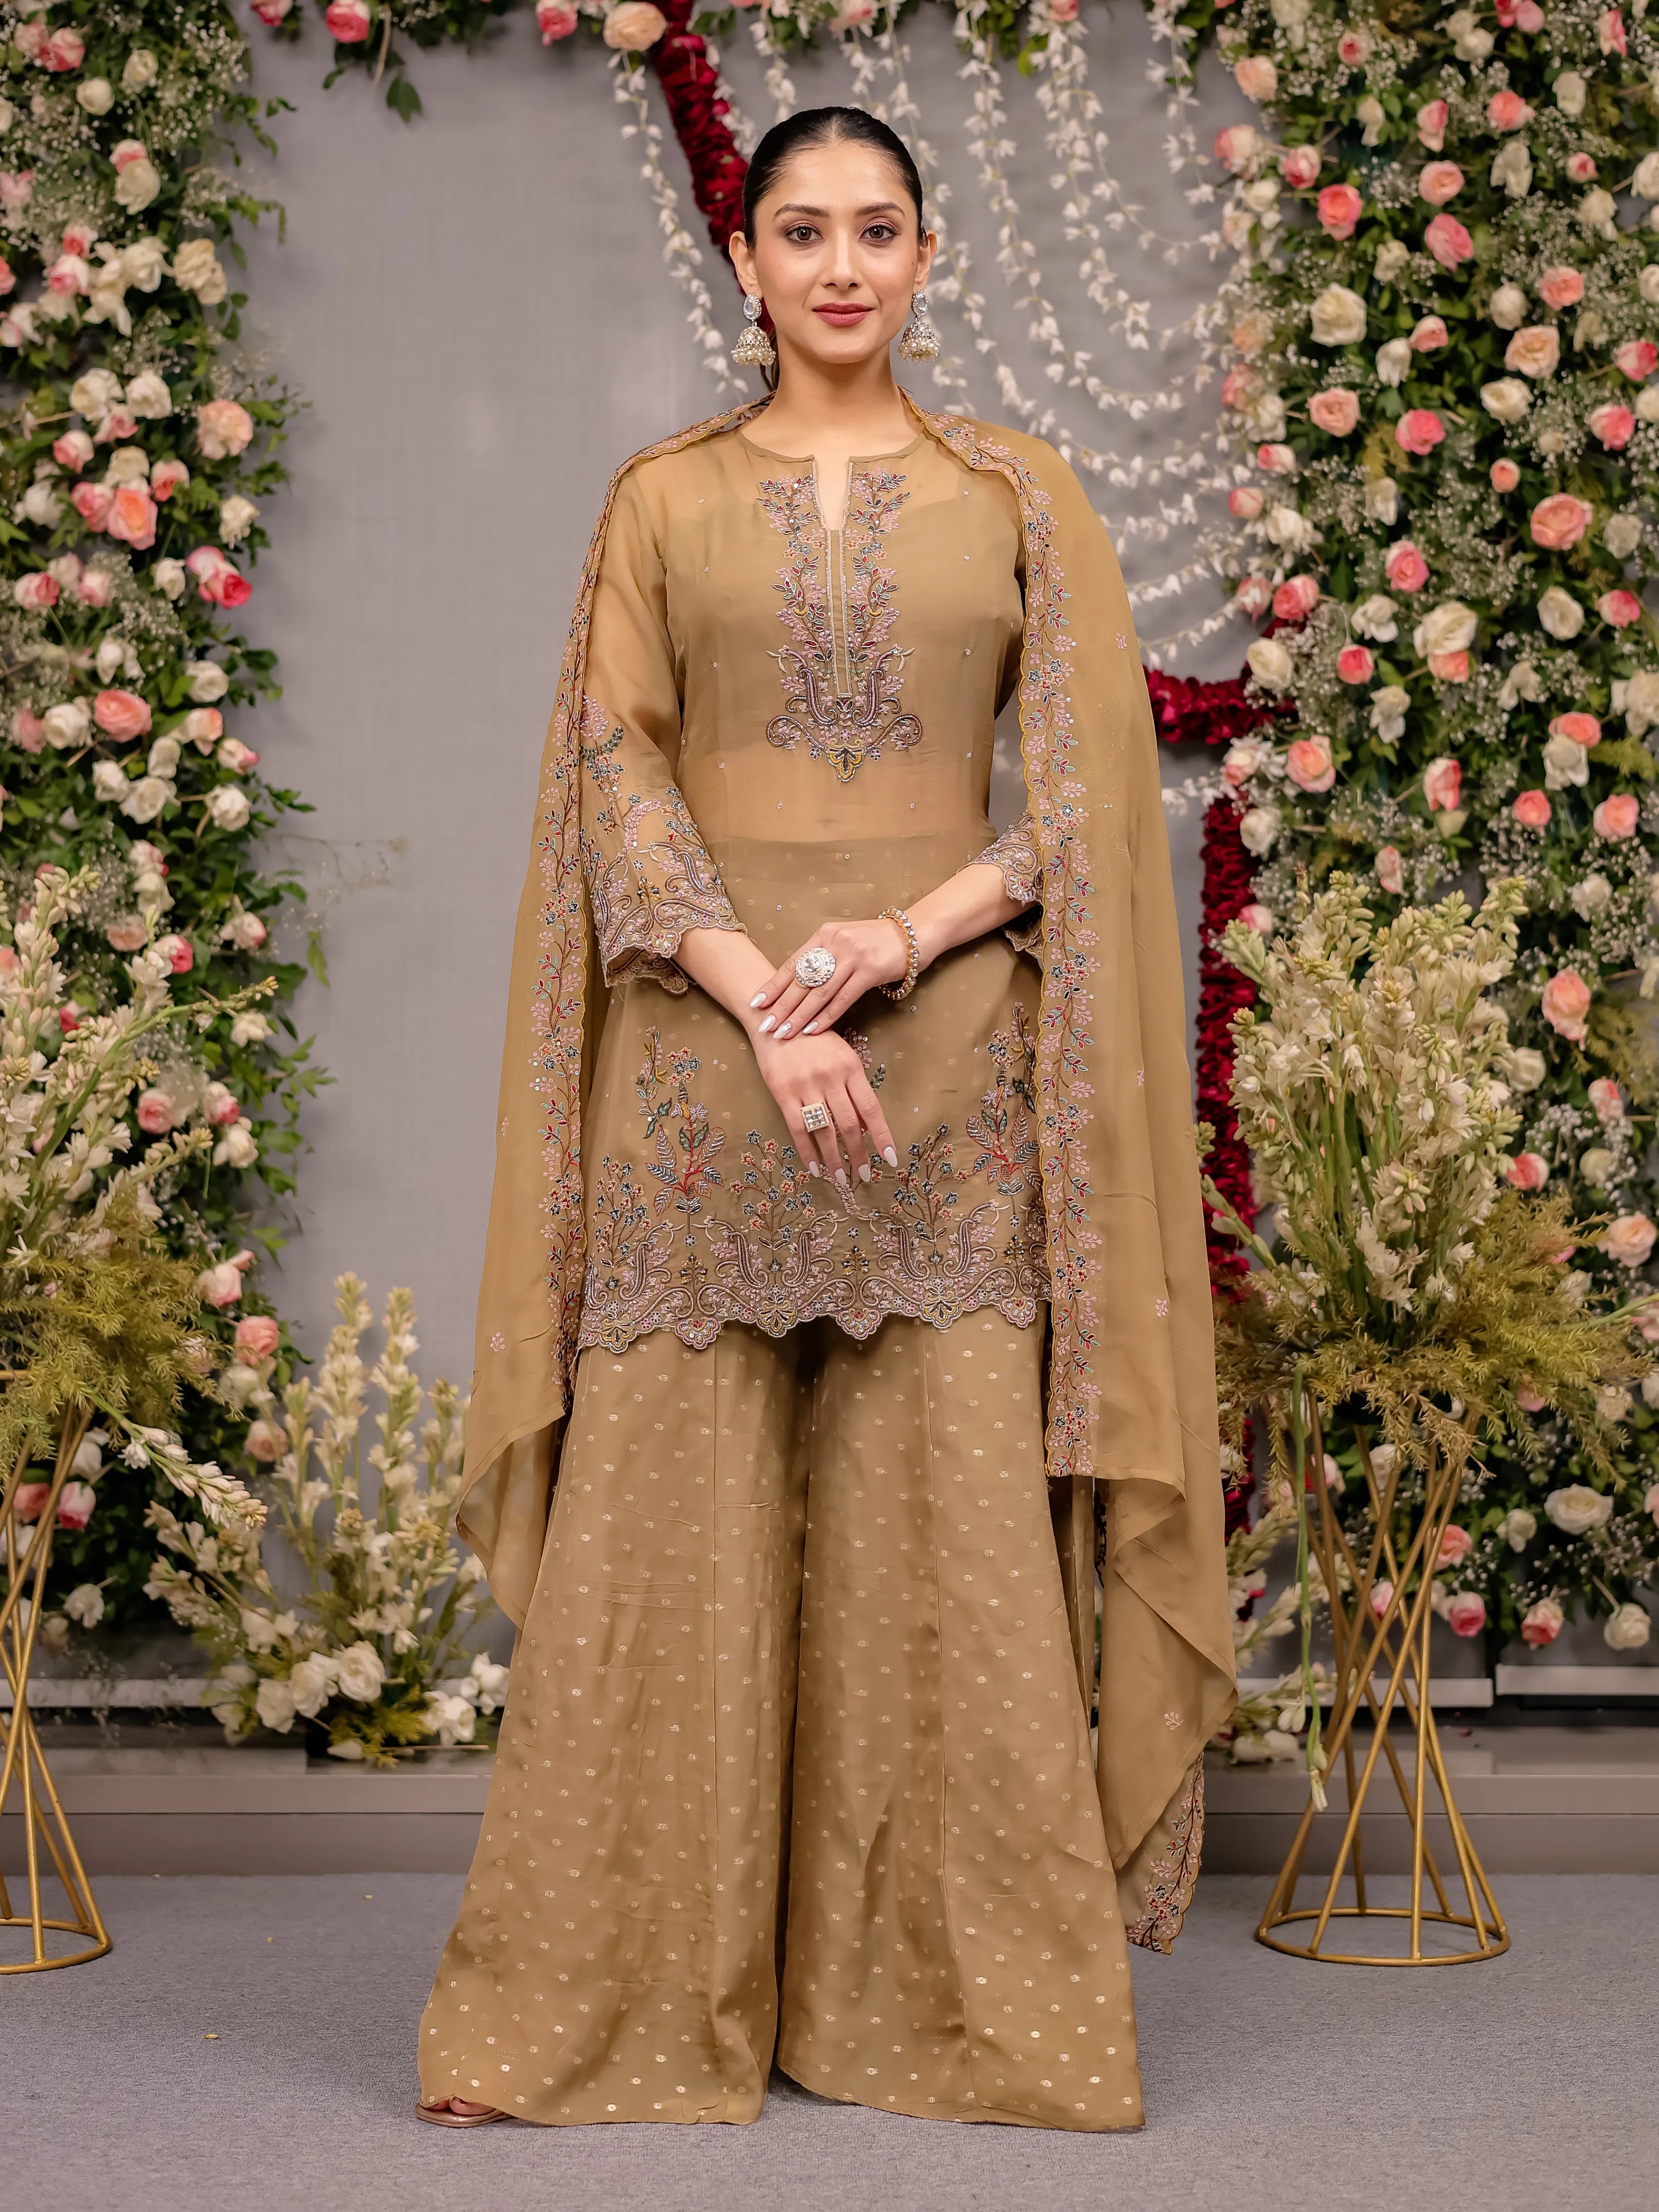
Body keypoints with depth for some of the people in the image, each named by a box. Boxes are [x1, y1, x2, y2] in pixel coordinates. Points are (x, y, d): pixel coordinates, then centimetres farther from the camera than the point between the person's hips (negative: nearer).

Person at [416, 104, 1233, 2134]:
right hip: (701, 1046, 0)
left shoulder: (1019, 496, 9)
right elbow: (615, 776, 1)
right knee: (669, 1515, 0)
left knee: (951, 1522, 0)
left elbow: (1092, 786, 4)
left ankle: (964, 1991, 11)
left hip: (950, 1047, 0)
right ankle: (611, 1991, 11)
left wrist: (907, 932, -12)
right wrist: (759, 1000, -12)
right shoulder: (661, 500, 9)